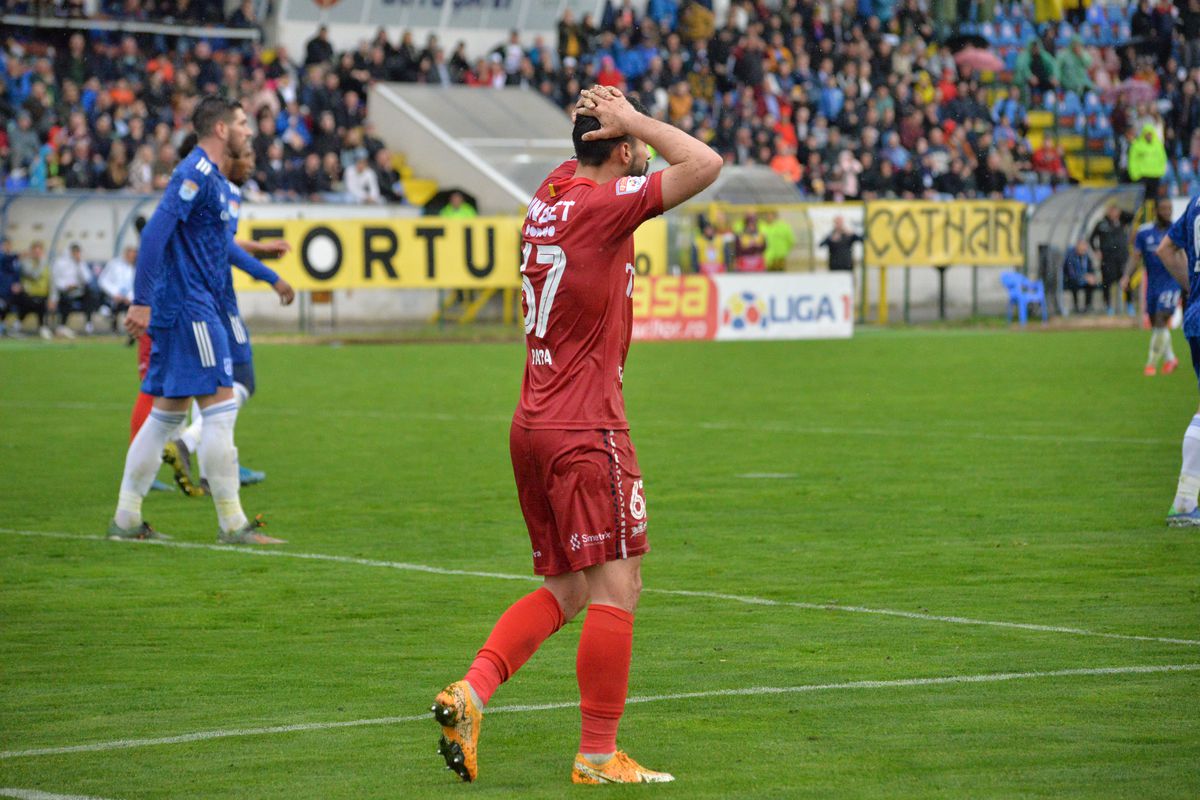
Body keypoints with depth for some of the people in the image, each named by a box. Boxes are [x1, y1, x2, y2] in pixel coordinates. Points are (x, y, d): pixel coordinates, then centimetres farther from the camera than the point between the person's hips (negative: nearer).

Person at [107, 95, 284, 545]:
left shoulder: (211, 178, 17)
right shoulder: (195, 174, -13)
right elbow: (155, 233, -21)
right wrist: (142, 302, -24)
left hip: (196, 306, 10)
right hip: (190, 308, -10)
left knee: (167, 413, 11)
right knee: (220, 408, -9)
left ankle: (126, 519, 13)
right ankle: (232, 523, -7)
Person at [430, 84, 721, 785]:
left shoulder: (553, 193, 11)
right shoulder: (604, 203, -13)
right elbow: (705, 164, -19)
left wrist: (611, 120, 14)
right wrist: (632, 120, -8)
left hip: (534, 425, 9)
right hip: (586, 433, -9)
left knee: (565, 591, 14)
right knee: (617, 589, -3)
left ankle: (471, 692, 0)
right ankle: (599, 755, -1)